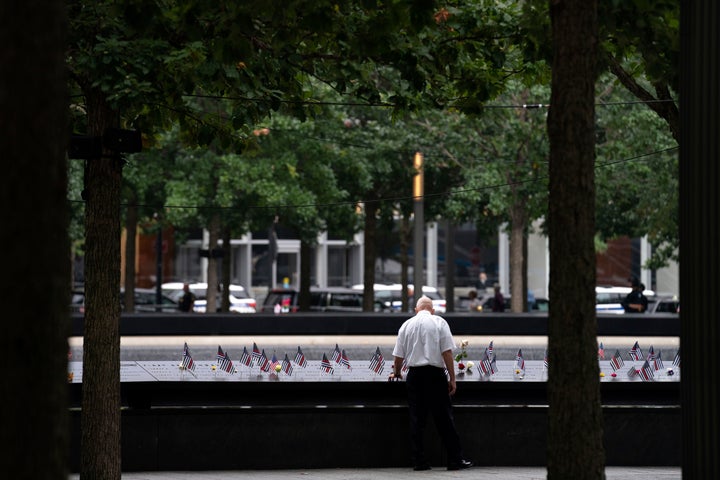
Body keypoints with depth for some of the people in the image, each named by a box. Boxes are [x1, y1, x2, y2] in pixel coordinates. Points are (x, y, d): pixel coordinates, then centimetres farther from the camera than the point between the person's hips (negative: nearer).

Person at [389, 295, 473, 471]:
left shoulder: (406, 325, 10)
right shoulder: (439, 322, 2)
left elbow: (399, 355, 10)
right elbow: (447, 352, -6)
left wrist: (396, 373, 29)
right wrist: (452, 379, -3)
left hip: (414, 374, 3)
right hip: (435, 373, -3)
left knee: (416, 419, 6)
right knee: (444, 418, 0)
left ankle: (419, 461, 4)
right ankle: (455, 460, 0)